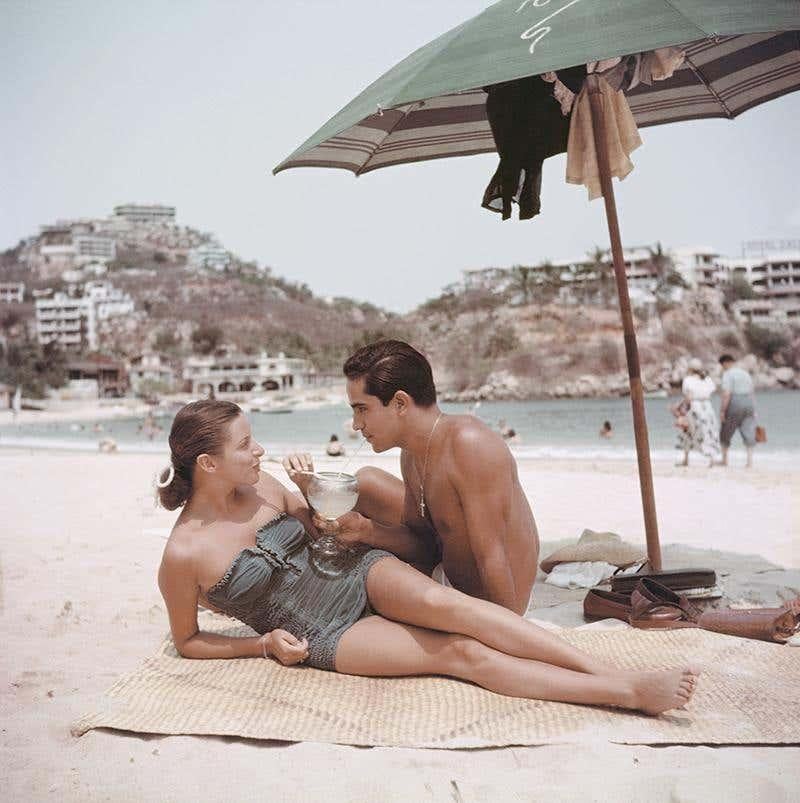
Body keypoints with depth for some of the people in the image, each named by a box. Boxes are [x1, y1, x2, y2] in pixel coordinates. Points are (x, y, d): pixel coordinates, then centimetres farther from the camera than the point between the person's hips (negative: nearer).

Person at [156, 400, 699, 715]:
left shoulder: (262, 487, -1)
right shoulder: (184, 554, -15)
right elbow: (187, 641, 1)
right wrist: (264, 644, -11)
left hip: (356, 572, 4)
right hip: (326, 636, -4)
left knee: (444, 603, -29)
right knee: (462, 653, -21)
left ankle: (612, 670, -33)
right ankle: (629, 694, -27)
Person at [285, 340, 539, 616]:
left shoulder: (469, 444, -30)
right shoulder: (412, 457, -1)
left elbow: (492, 559, -28)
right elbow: (427, 546, 2)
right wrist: (365, 530, -13)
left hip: (484, 612, -9)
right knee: (366, 483, 11)